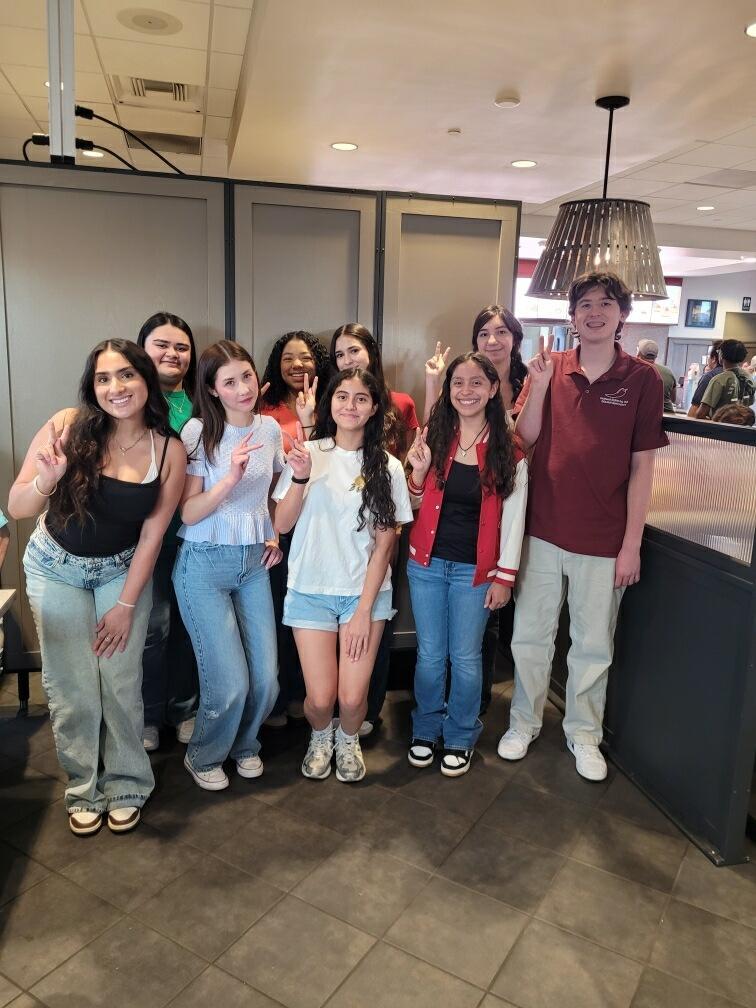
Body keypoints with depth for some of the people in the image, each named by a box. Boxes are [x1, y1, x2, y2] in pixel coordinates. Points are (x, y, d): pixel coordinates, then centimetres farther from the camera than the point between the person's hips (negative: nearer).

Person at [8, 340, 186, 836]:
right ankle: (84, 789, 26)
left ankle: (128, 786, 24)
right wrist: (46, 480, -38)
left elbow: (152, 533, -11)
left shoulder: (169, 450, -16)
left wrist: (126, 604, -9)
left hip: (123, 570, 0)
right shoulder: (69, 426, -19)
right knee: (72, 687, 5)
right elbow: (17, 509, -16)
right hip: (57, 568, 0)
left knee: (122, 681, 1)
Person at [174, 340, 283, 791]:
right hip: (204, 564, -4)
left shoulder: (270, 428, 2)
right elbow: (188, 514, -14)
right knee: (230, 683, -6)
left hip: (255, 562, 4)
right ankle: (204, 757, 25)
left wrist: (275, 535, 5)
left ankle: (245, 744, 33)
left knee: (266, 678, 2)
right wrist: (231, 476, -27)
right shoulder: (198, 432, -12)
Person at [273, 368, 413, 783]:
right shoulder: (307, 453, -2)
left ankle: (348, 740, 31)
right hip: (311, 589, 0)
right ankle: (320, 737, 33)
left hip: (366, 592, 0)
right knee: (320, 698, -4)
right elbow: (282, 524, -4)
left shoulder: (387, 467, -2)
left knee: (352, 699, -5)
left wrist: (364, 609, -6)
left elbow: (384, 543, -2)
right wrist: (300, 478, -20)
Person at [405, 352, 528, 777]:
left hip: (474, 570, -2)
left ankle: (460, 737, 30)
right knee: (430, 654, 13)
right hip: (427, 564, 2)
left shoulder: (508, 451, -5)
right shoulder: (434, 438, 0)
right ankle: (427, 728, 34)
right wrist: (418, 471, -12)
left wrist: (504, 577, -4)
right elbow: (417, 504, 7)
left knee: (465, 657, 9)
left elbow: (513, 518, -2)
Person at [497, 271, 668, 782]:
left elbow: (642, 467, -4)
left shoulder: (643, 379, -3)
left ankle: (584, 734, 33)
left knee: (593, 646, 12)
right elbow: (525, 439, -5)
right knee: (531, 636, 13)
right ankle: (524, 722, 34)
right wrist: (539, 384, -18)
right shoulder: (550, 368, 2)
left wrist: (632, 543, -6)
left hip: (603, 541, -1)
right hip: (542, 531, 2)